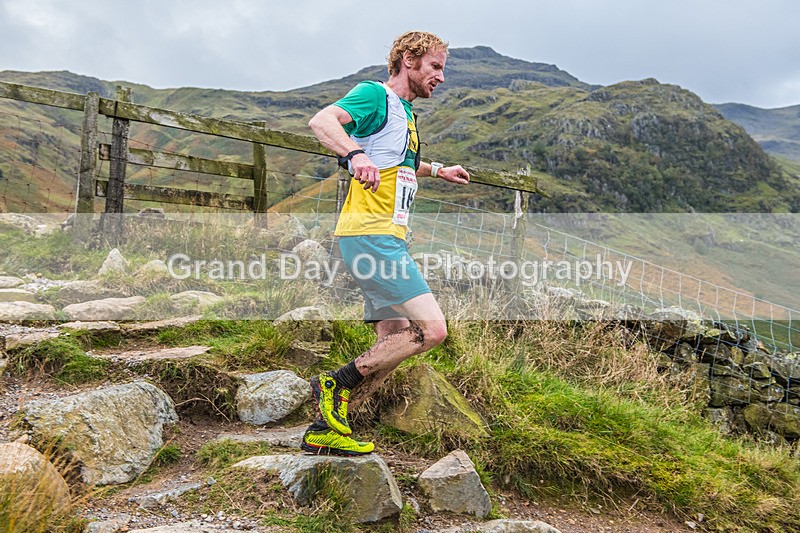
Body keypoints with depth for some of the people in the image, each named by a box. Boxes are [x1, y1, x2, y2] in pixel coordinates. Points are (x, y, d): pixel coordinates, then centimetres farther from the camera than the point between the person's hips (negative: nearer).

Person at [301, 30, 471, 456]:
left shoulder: (404, 111, 25)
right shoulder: (375, 94, -4)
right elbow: (321, 120, -23)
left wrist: (436, 170, 43)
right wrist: (355, 154, -40)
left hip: (386, 239, 10)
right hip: (370, 234, -10)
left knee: (394, 341, 8)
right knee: (431, 328, -16)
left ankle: (326, 429, 15)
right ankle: (336, 384, -7)